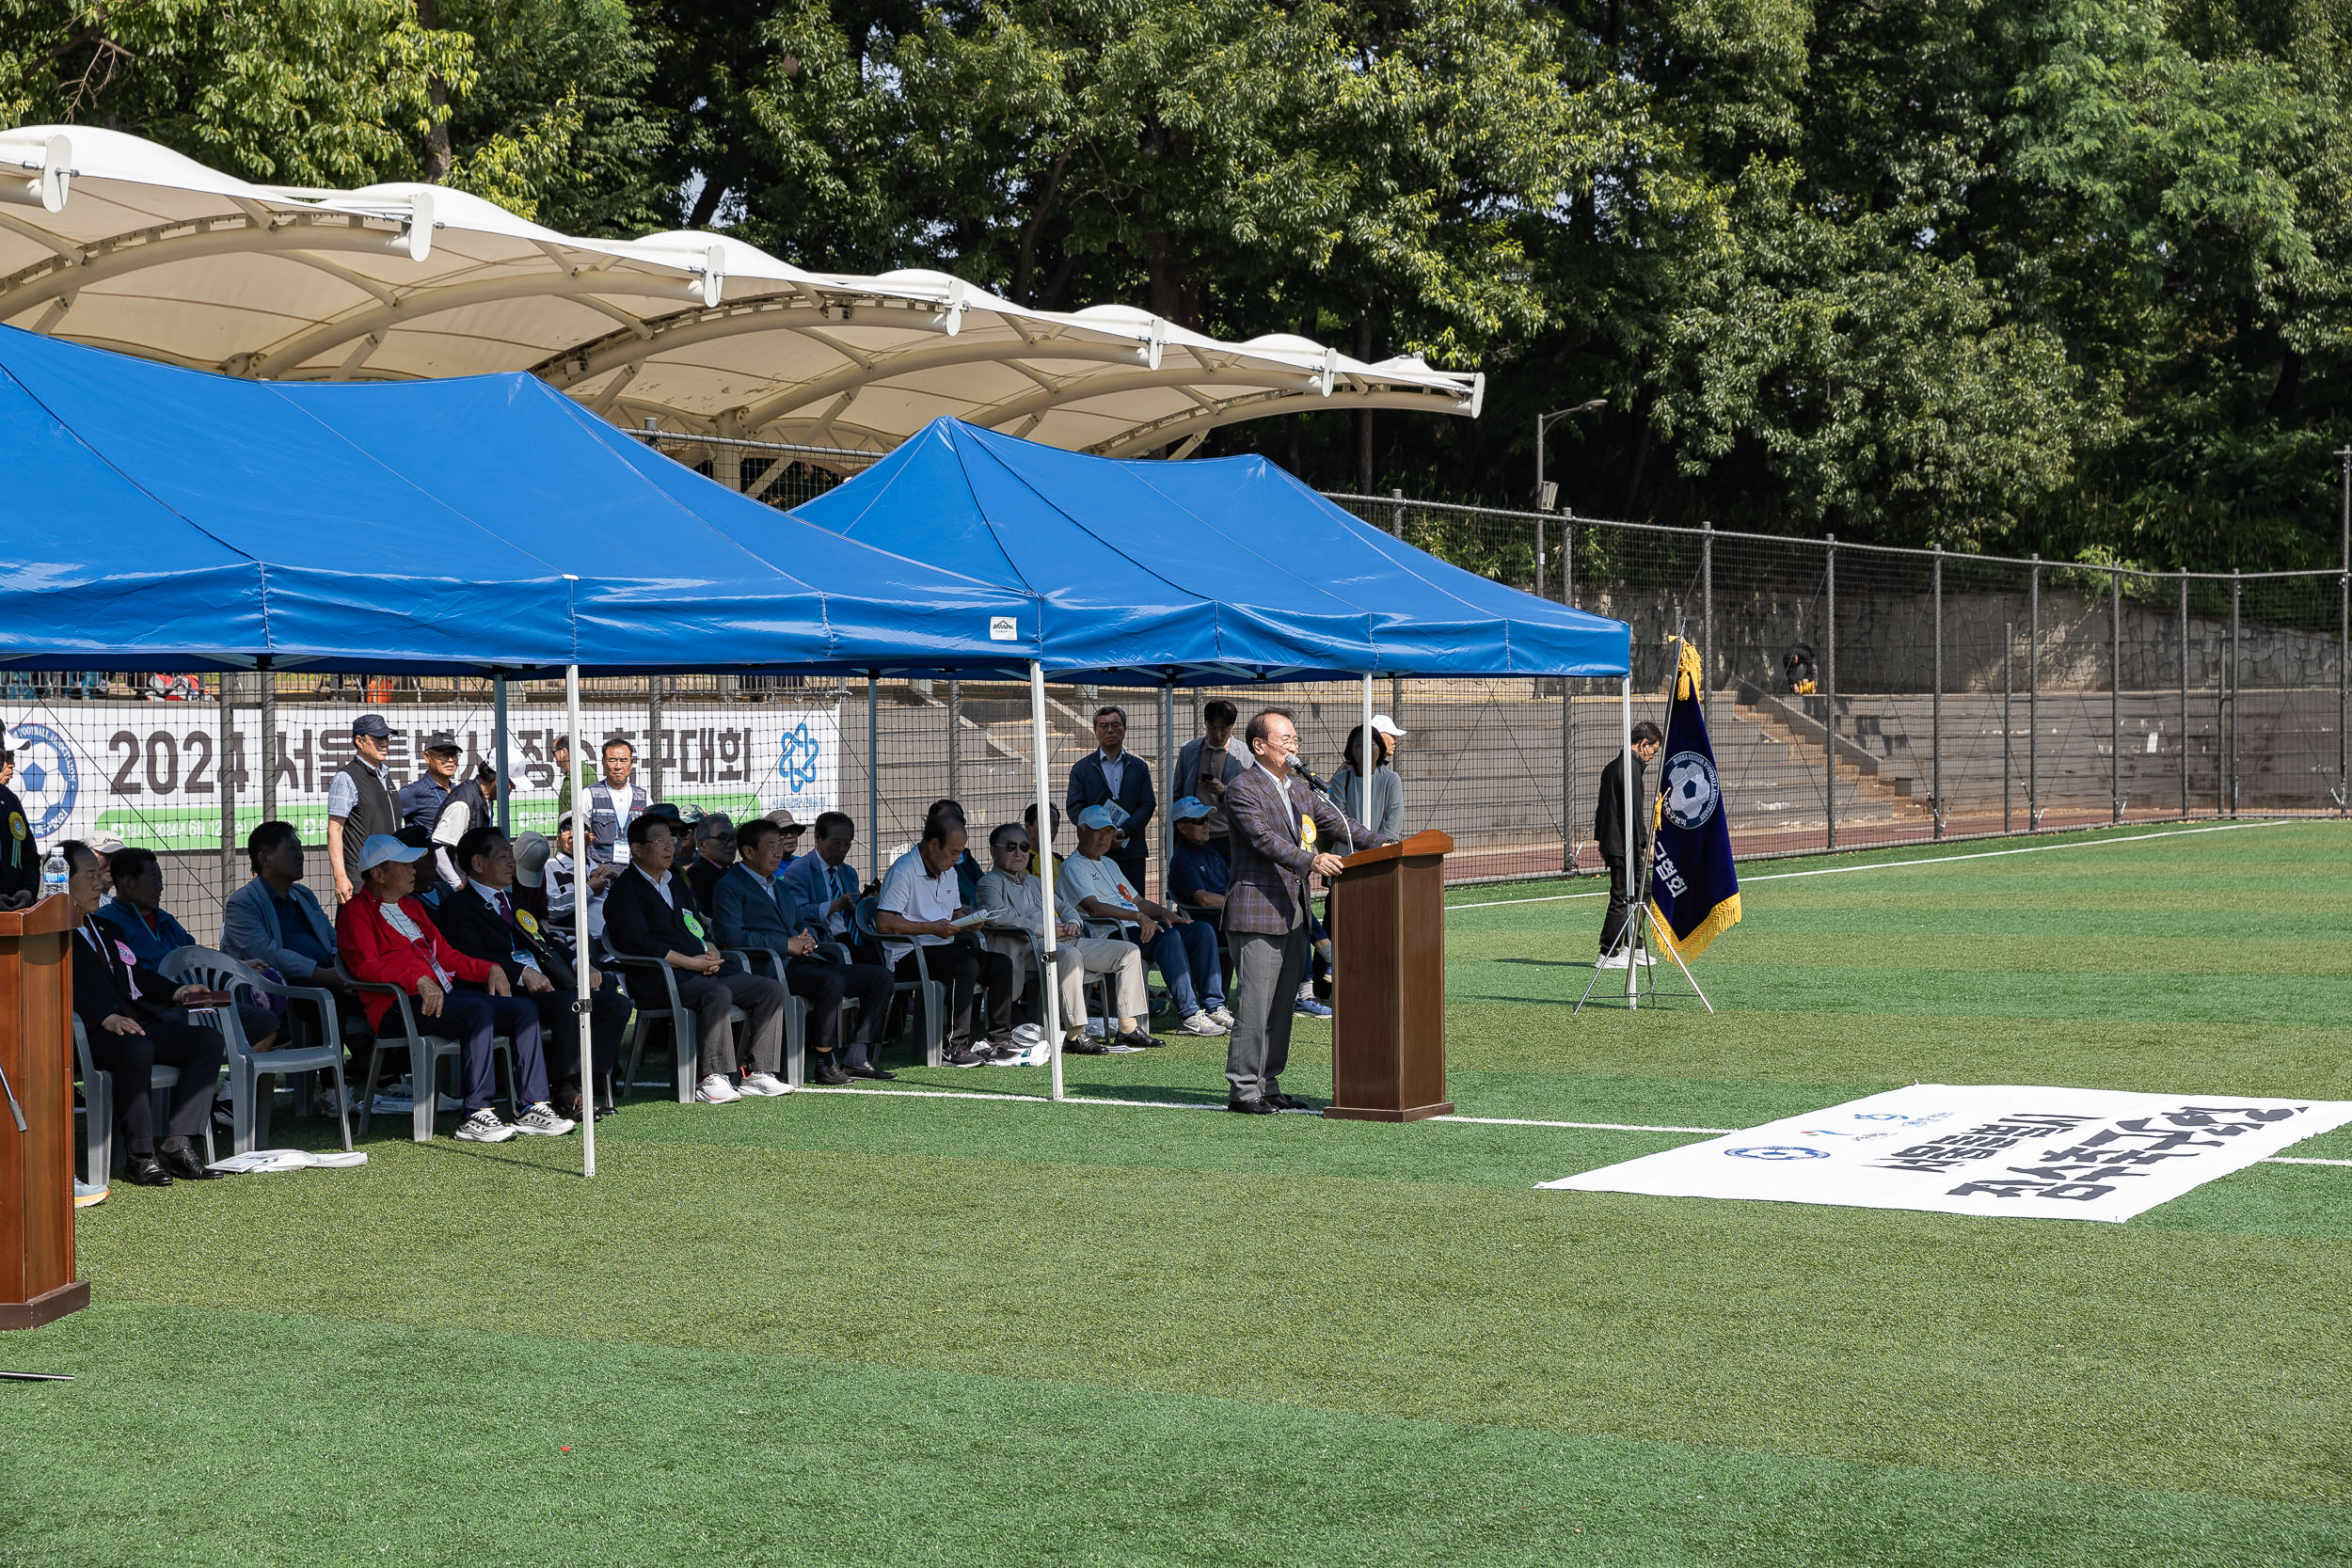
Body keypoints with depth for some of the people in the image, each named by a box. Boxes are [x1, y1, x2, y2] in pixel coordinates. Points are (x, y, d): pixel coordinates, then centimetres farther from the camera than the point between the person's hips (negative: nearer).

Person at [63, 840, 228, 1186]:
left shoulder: (98, 926, 29)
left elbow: (133, 972, 28)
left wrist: (174, 992, 11)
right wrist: (106, 1017, -26)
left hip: (134, 1022, 9)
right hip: (91, 1034, -9)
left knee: (209, 1040, -11)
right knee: (137, 1049, -40)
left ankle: (176, 1145, -19)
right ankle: (140, 1156, -28)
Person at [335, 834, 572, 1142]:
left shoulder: (412, 907, 28)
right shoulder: (355, 913, 2)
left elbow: (446, 955, 28)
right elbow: (366, 966, -14)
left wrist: (489, 969, 10)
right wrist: (419, 981, -28)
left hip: (445, 993, 9)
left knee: (525, 1009, -10)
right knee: (479, 1011, -34)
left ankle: (532, 1108, -17)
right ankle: (476, 1115, -34)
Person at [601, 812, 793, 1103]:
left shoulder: (677, 883, 25)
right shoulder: (624, 890, -2)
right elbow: (638, 944, -13)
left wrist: (711, 951, 2)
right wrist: (691, 962, -16)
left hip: (702, 970, 9)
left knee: (771, 990, -6)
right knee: (717, 994, -37)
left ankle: (757, 1072, -8)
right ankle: (713, 1080, -34)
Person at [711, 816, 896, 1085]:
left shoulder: (778, 885, 28)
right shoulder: (729, 887, 0)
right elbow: (730, 936, -14)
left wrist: (808, 937, 4)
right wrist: (787, 944, -15)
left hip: (804, 961, 9)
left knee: (880, 976, -3)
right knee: (831, 982, -35)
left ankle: (858, 1059, -5)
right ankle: (825, 1064, -22)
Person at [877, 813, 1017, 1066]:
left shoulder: (949, 873, 17)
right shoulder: (903, 872, -12)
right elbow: (884, 924, -19)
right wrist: (932, 928, -21)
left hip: (943, 950, 9)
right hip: (907, 956, -9)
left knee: (1001, 963, -9)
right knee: (966, 965, -33)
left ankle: (999, 1039, -9)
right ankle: (956, 1047, -32)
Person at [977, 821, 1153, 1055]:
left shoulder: (1034, 882, 33)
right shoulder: (991, 882, 6)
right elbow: (997, 915, -13)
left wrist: (1072, 923, 10)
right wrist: (1042, 928, -13)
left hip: (1064, 940, 9)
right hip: (1030, 945, -9)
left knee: (1129, 951, -2)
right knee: (1070, 955, -42)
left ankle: (1128, 1028, -5)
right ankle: (1075, 1035, -40)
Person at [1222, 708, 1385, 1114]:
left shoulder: (1301, 792, 19)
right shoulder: (1242, 790, -8)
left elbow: (1337, 824, 15)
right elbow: (1266, 840, -20)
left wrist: (1380, 844, -1)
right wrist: (1310, 861, -33)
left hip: (1294, 914, 9)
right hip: (1257, 911, -9)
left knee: (1283, 1004, 11)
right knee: (1255, 1003, -9)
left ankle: (1269, 1085, 17)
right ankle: (1242, 1088, -5)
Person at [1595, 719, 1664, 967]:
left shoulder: (1612, 766, 16)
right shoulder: (1631, 768, -15)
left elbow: (1602, 806, 22)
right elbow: (1635, 810, -19)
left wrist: (1599, 838, 26)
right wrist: (1645, 843, -16)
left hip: (1611, 842, 10)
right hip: (1624, 845, -10)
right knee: (1622, 898, -5)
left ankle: (1631, 946, 22)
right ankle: (1607, 955, -2)